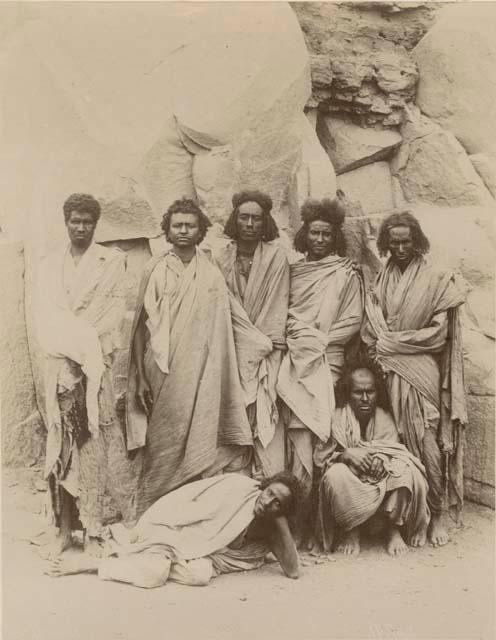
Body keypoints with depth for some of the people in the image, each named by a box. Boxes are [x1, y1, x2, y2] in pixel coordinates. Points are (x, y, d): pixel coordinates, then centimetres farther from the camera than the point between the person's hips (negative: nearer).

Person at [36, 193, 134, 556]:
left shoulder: (113, 261, 8)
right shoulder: (50, 265, 17)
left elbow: (115, 311, 1)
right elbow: (47, 316, 8)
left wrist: (85, 344, -10)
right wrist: (71, 346, -7)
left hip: (96, 362, -3)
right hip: (60, 362, 3)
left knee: (95, 443, -7)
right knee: (62, 444, 1)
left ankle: (93, 529, -1)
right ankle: (66, 528, 5)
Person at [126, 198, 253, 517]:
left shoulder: (211, 276, 5)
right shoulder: (155, 270, 6)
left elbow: (219, 334, 5)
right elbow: (141, 325, 5)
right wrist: (141, 377, 1)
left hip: (197, 373, 0)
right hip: (160, 371, 0)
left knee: (195, 443, -2)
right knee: (161, 448, 2)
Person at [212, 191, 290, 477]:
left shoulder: (276, 255, 0)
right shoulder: (222, 258, 4)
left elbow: (278, 303, -2)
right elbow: (227, 305, 0)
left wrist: (268, 344, -9)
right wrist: (257, 341, -8)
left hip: (266, 351, -1)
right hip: (233, 348, 1)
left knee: (265, 413, -6)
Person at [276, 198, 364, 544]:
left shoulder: (345, 273, 5)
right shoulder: (294, 271, 15)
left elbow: (353, 321, 1)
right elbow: (282, 310, 18)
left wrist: (319, 338, -7)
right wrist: (295, 332, 1)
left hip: (325, 359, -3)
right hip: (295, 358, 3)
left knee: (307, 432, -11)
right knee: (298, 431, -4)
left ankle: (300, 516, -5)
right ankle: (298, 518, 2)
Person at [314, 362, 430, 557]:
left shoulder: (384, 418, 1)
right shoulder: (337, 419, -6)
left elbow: (394, 451, -4)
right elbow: (320, 456, -9)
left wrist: (379, 458, -28)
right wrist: (346, 454, -29)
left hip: (384, 484, 1)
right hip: (350, 489, -1)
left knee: (408, 471, -28)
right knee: (336, 474, -35)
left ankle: (393, 528, -6)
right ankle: (350, 531, -10)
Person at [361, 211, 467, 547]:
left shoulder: (435, 278, 0)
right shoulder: (384, 279, 12)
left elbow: (438, 333, -5)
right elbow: (372, 325, 11)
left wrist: (392, 343, -6)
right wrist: (381, 345, -8)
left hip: (421, 371, -3)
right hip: (391, 371, 3)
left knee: (425, 441, -5)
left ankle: (436, 515, 6)